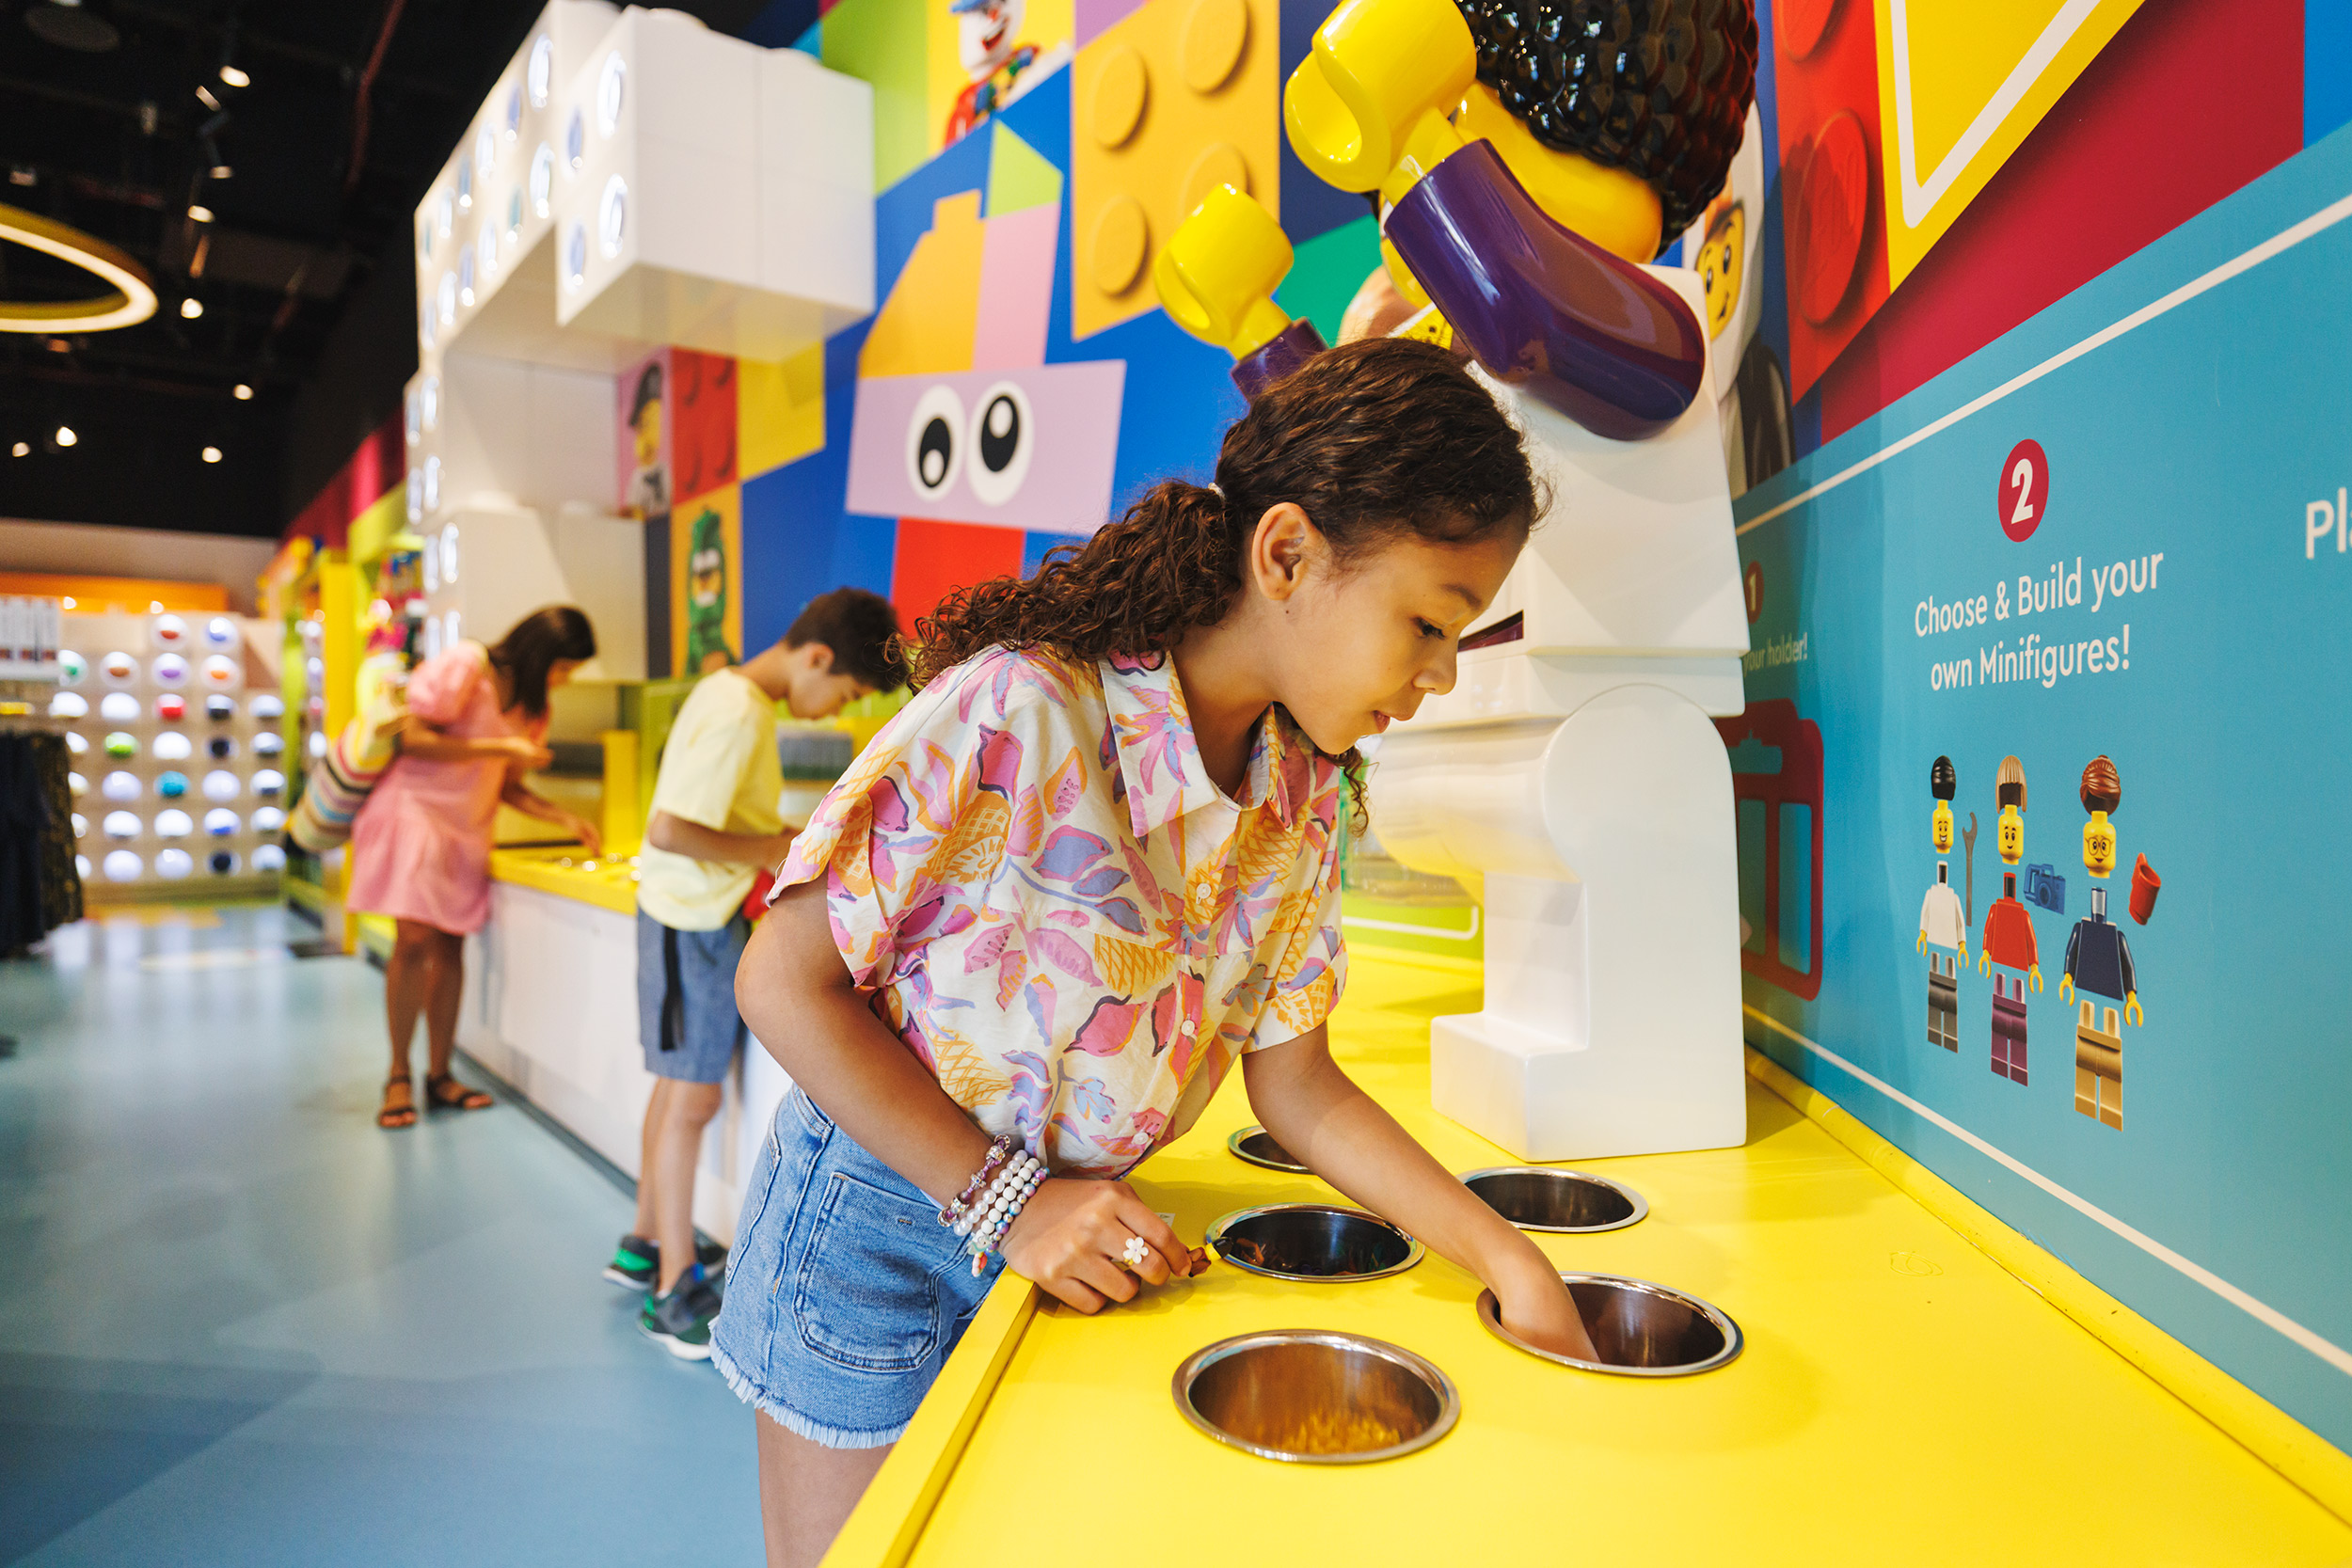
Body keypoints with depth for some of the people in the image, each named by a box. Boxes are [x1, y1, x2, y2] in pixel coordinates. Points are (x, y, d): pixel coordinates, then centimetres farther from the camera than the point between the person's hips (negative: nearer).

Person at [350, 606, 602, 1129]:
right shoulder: (464, 665, -10)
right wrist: (500, 747, -17)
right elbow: (414, 739, -16)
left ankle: (439, 1075, 10)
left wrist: (566, 819, -1)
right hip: (417, 807, -6)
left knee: (450, 944, 3)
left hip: (468, 826, 7)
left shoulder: (531, 704, 12)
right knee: (415, 938, -13)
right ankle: (398, 1076, -2)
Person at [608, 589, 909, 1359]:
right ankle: (676, 1292, 10)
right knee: (692, 1100, -2)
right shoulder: (738, 713, -22)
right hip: (695, 925, -10)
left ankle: (646, 1246, 34)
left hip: (699, 917, 10)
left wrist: (781, 843, 8)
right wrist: (768, 851, -18)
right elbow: (668, 829, -27)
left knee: (677, 1088, 19)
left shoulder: (732, 693, 10)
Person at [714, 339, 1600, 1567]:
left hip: (1072, 1244, 5)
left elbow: (1296, 1088, 0)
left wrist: (1509, 1261, -8)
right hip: (881, 1220, -4)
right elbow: (783, 981, -21)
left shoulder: (1303, 798, -6)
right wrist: (1004, 1200, -21)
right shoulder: (1018, 710, -27)